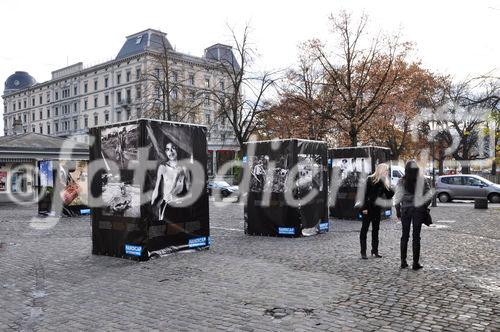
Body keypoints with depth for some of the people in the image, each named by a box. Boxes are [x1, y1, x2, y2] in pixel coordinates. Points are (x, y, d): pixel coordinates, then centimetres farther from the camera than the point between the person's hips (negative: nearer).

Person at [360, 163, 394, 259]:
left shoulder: (384, 182, 8)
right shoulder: (370, 180, -11)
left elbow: (388, 195, 7)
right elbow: (364, 194, -14)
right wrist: (364, 207, -18)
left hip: (377, 208, 7)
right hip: (368, 208, -7)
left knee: (376, 229, 11)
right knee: (364, 229, -1)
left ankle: (375, 250, 20)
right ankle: (363, 252, 3)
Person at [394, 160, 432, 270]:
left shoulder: (401, 181, -4)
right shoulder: (422, 180, -5)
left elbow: (397, 196, -5)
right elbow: (429, 194, -6)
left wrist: (398, 210, 3)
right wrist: (425, 206, 5)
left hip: (405, 209, 1)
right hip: (418, 210, -1)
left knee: (405, 235, 11)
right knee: (416, 236, 4)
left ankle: (403, 261, 14)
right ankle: (416, 263, 6)